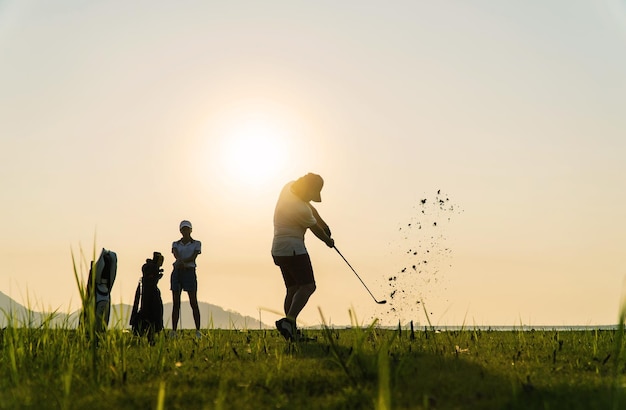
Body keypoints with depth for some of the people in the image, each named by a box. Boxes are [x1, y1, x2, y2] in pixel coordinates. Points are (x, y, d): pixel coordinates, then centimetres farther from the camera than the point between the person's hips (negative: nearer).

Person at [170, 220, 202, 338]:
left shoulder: (197, 244, 5)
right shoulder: (176, 244, 10)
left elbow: (193, 257, -11)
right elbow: (176, 256, -12)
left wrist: (182, 262, -26)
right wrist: (180, 262, -35)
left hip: (190, 273, -2)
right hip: (177, 273, 2)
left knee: (193, 303, -7)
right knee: (176, 303, 0)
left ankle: (198, 331, -4)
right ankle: (174, 331, 1)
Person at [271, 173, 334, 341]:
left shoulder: (289, 187, 4)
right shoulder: (302, 210, -21)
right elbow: (316, 230, -1)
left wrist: (322, 222, 19)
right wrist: (328, 241, 17)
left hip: (278, 249, 10)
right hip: (293, 248, -10)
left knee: (293, 289, 11)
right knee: (308, 286, -16)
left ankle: (291, 331, 7)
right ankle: (288, 320, -33)